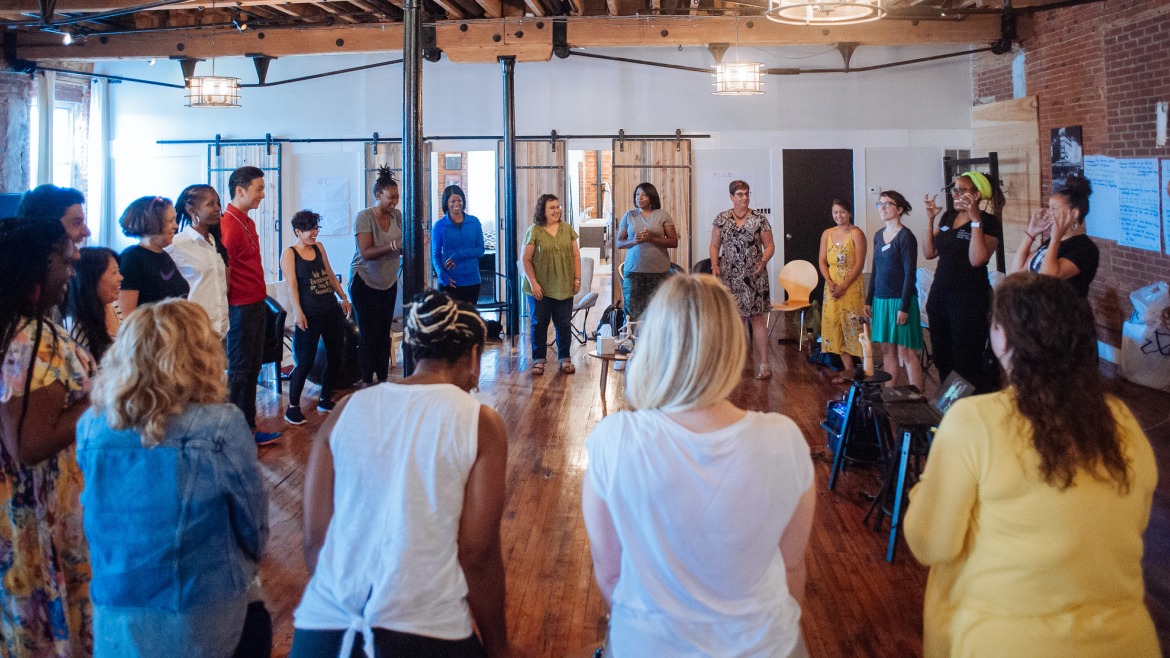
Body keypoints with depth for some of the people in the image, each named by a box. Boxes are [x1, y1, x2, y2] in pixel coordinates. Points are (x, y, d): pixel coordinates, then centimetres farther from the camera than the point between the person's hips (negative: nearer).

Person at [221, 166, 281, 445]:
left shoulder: (248, 223, 14)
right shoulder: (229, 226, -17)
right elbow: (223, 273, -19)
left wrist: (261, 302, 18)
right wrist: (225, 310, -17)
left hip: (257, 306, 10)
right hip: (242, 309, -10)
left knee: (252, 370, 15)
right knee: (239, 371, -2)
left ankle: (249, 428, 23)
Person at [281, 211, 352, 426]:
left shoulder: (319, 248, 13)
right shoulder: (289, 254, -3)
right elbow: (292, 284, -12)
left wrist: (343, 297, 18)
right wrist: (298, 312, -22)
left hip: (332, 310, 7)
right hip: (309, 315, -6)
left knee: (335, 358, 10)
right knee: (305, 362, -8)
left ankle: (325, 400, 27)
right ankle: (293, 407, 3)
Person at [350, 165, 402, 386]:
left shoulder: (397, 216, 1)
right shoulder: (364, 217, -15)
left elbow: (402, 248, 4)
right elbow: (366, 252, -22)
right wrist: (393, 246, -34)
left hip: (388, 282, 5)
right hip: (365, 281, -5)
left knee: (384, 332, 6)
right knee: (369, 333, -4)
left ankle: (383, 379, 13)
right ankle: (366, 381, 4)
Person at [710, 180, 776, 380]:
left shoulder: (759, 219, 2)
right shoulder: (721, 219, 7)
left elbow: (769, 245, 4)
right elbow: (714, 245, 10)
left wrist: (763, 262, -14)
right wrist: (714, 264, -6)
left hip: (753, 276, -2)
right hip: (729, 276, 2)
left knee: (756, 318, -5)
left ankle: (763, 364, -1)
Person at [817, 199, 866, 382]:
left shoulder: (856, 233, -6)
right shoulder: (827, 234, 11)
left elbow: (859, 264, -11)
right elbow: (822, 261, 8)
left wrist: (843, 286, -16)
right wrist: (830, 283, -8)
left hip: (852, 286, -6)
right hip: (832, 286, 6)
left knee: (852, 325, -8)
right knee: (835, 325, 5)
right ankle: (848, 370, 12)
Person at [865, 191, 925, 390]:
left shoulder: (905, 236, -9)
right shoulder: (878, 236, 12)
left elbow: (910, 274, -12)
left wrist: (904, 307, -16)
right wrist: (868, 300, 14)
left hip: (900, 300, -7)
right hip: (881, 299, 7)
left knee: (906, 352, -6)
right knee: (887, 350, 9)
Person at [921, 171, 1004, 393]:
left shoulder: (989, 223, -9)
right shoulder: (948, 218, 11)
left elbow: (977, 259, -23)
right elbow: (929, 253, 11)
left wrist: (975, 219, -24)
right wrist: (930, 219, 3)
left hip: (970, 299, -7)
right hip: (940, 294, 7)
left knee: (966, 363, -3)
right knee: (942, 359, 14)